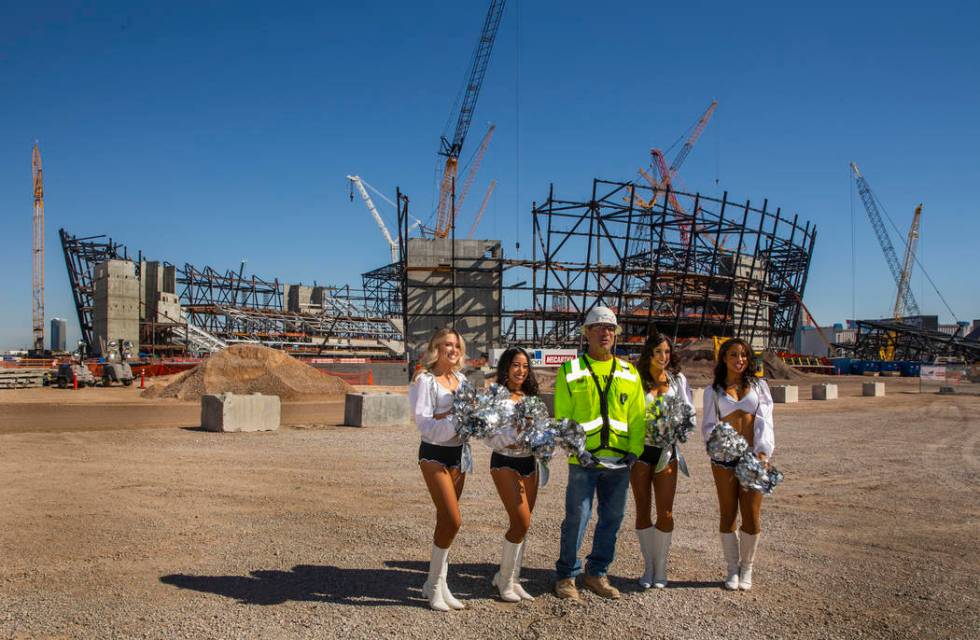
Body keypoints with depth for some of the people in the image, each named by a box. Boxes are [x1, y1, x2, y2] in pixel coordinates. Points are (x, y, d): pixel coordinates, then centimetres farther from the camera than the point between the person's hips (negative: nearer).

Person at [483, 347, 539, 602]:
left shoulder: (530, 398, 11)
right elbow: (490, 438, -14)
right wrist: (515, 431, -26)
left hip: (529, 463, 6)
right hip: (505, 463, -6)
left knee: (521, 525, 8)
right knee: (522, 523, -10)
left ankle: (511, 578, 23)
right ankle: (505, 580, 8)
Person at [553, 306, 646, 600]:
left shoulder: (629, 373, 10)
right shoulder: (570, 371, 0)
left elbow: (637, 416, 9)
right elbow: (562, 416, -3)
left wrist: (634, 450, -1)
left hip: (619, 461, 4)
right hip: (583, 460, -4)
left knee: (612, 518, 10)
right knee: (577, 517, -3)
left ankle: (596, 573, 26)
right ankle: (566, 575, 14)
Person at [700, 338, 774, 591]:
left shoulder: (759, 386, 9)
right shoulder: (713, 391, 9)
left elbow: (765, 421, -2)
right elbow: (708, 425, 2)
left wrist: (763, 452, -16)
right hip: (724, 458, 0)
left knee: (752, 516, 1)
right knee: (727, 514, 5)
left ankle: (747, 569, 19)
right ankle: (732, 569, 19)